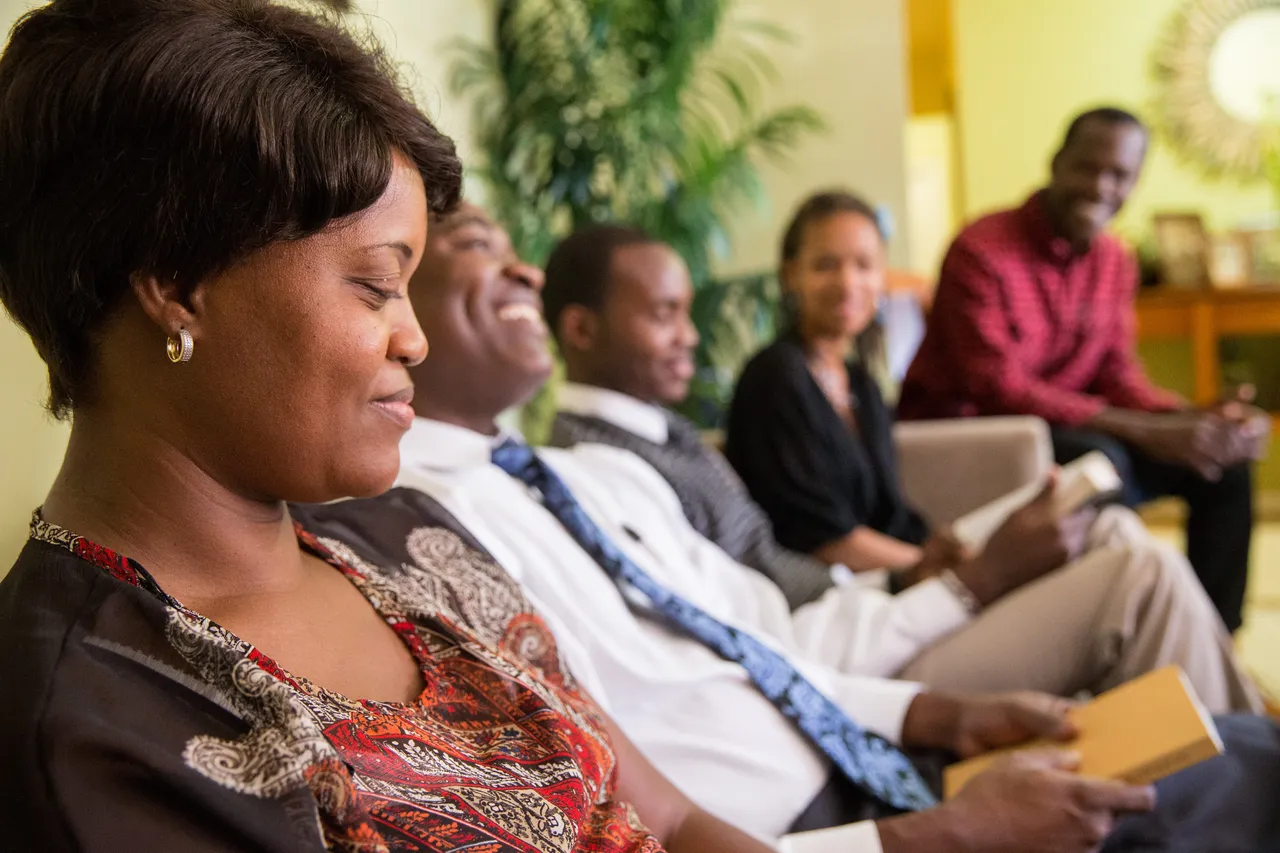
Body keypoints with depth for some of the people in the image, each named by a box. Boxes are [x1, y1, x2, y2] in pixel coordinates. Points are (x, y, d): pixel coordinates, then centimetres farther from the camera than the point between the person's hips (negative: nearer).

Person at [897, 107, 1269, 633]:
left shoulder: (1115, 263, 6)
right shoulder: (981, 252, -19)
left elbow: (1116, 376, 5)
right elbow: (1000, 391, -26)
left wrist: (1196, 420, -16)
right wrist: (1147, 432, -30)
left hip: (1061, 431, 8)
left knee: (1225, 460, -1)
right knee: (1100, 460, -33)